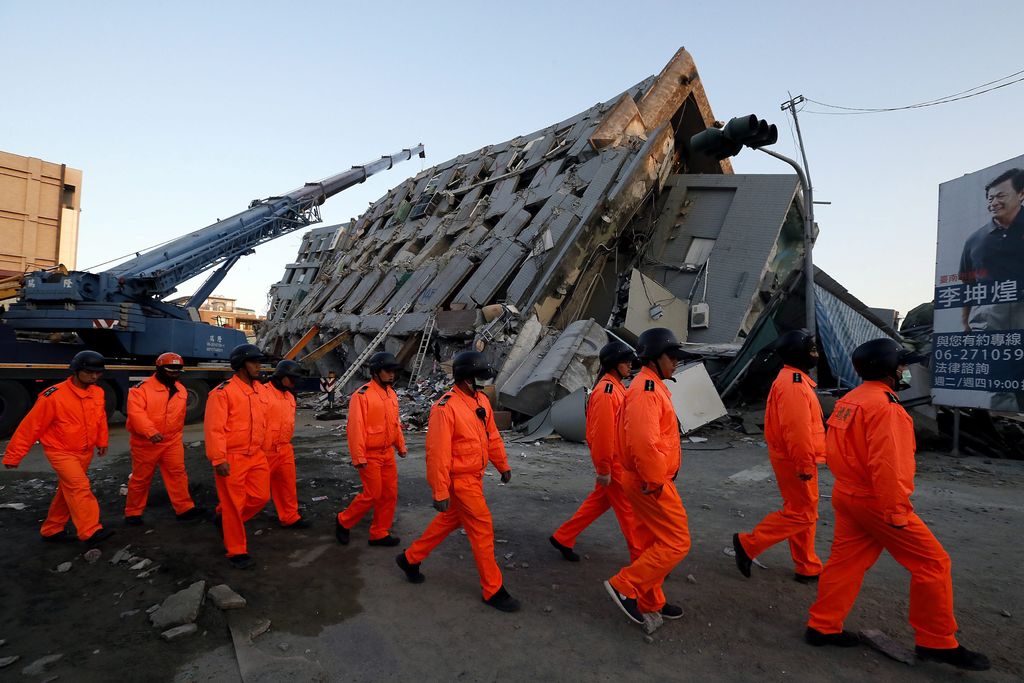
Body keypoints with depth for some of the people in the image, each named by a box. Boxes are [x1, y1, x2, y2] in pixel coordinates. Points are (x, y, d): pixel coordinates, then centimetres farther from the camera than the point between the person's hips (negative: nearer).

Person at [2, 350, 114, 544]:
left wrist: (101, 442, 21)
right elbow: (31, 425, -14)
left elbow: (101, 418, 12)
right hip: (61, 451, -6)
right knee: (80, 487, -18)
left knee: (68, 491, 15)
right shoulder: (54, 395, -20)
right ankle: (91, 532, -18)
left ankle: (52, 530, 30)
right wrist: (13, 455, -8)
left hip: (85, 452, 7)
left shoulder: (97, 393, -2)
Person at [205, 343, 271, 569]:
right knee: (234, 504, 4)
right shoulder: (223, 391, -15)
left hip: (256, 456, 7)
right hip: (231, 458, -7)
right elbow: (214, 428, -18)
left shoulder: (260, 390, 9)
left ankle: (225, 517, 36)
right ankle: (237, 552, 18)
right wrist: (218, 459, -21)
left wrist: (262, 449, 20)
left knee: (260, 496, 10)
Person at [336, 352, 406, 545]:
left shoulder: (391, 393, 8)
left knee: (390, 493, 9)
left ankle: (379, 533, 23)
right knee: (372, 495, -1)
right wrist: (359, 457, -20)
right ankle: (343, 522, 23)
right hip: (370, 455, -7)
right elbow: (355, 427, -19)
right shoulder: (362, 395, -16)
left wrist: (401, 445, 13)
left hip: (388, 453, 7)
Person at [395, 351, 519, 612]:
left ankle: (410, 558, 40)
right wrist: (440, 493, -21)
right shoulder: (445, 408, -23)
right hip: (460, 480, -9)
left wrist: (503, 465, 20)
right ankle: (493, 591, 15)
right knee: (482, 530, 0)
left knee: (448, 521, 22)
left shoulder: (481, 400, 3)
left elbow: (492, 436, 14)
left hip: (475, 477, 9)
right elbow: (437, 454, -23)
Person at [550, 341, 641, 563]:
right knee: (627, 508, 3)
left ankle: (563, 538, 26)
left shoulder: (616, 387, 12)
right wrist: (604, 468, -22)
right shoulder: (606, 391, -20)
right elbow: (602, 433, -23)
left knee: (599, 500, 17)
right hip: (612, 461, -10)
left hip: (617, 459, 10)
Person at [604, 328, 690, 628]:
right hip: (652, 484, -10)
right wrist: (654, 481, -22)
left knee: (651, 543, 19)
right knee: (676, 543, -3)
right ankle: (625, 586, 3)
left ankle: (650, 603, 32)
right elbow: (644, 441, -31)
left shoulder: (651, 387, 15)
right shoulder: (647, 389, -20)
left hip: (651, 481, 10)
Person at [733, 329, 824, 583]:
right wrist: (805, 465, -23)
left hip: (793, 459, 10)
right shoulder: (793, 383, -21)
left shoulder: (794, 379, 14)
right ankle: (748, 544, 4)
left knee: (805, 513, 16)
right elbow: (797, 429, -26)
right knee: (801, 514, -2)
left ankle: (808, 568, 27)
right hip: (795, 461, -10)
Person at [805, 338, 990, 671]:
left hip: (848, 495, 9)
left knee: (845, 562, 14)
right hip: (877, 502, -9)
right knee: (932, 563, 7)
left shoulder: (848, 401, 8)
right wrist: (897, 511, -18)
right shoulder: (885, 406, -20)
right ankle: (937, 642, 18)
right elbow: (887, 465, -25)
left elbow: (836, 450, 13)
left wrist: (852, 481, 18)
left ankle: (822, 626, 22)